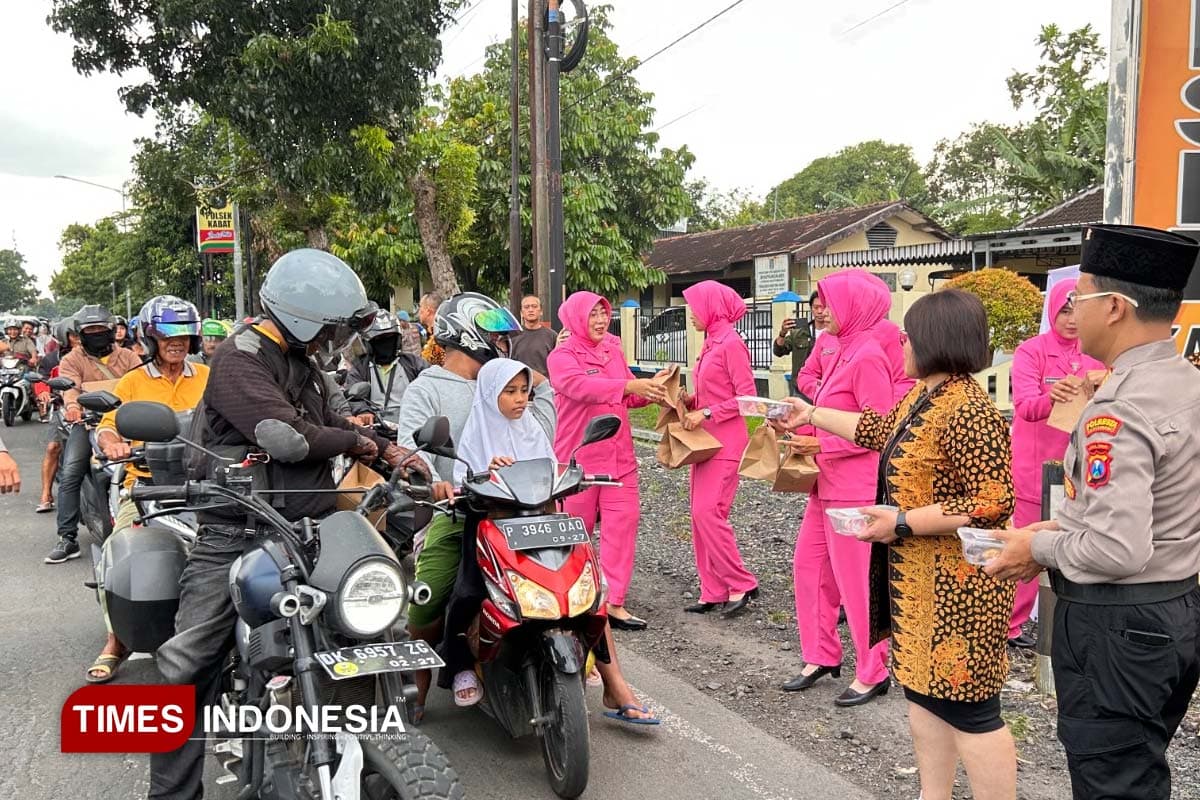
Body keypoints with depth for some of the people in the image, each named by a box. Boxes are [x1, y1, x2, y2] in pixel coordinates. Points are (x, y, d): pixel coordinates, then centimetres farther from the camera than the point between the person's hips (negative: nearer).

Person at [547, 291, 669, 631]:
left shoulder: (614, 350, 12)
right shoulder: (561, 357, -7)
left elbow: (626, 398, 15)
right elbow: (582, 386, -27)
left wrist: (652, 391, -6)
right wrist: (630, 385, -36)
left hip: (619, 455, 5)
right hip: (578, 456, -5)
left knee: (623, 522, -3)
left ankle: (614, 602, 3)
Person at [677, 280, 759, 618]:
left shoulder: (731, 343, -11)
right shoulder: (710, 344, 15)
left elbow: (747, 396, -16)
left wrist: (706, 413, -18)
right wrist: (691, 401, 2)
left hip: (725, 441, -9)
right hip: (704, 440, 9)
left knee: (708, 512, -13)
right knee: (702, 514, 7)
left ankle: (742, 585, -1)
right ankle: (714, 591, 14)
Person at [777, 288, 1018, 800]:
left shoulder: (966, 412, -22)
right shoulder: (923, 396, 9)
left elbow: (993, 503, -25)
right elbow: (883, 431, 26)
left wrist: (901, 522, -22)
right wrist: (812, 416, 29)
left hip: (956, 585, -10)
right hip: (918, 577, 11)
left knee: (966, 707, -1)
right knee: (923, 692, 18)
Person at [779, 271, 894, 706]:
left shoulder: (868, 356, -16)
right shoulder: (845, 352, 13)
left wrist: (820, 447, -19)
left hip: (854, 489, -10)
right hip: (827, 484, 10)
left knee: (855, 581, 2)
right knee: (809, 566, 14)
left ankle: (872, 672, 17)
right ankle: (821, 656, 28)